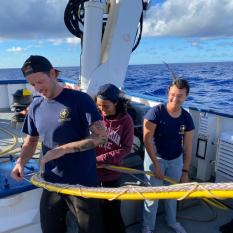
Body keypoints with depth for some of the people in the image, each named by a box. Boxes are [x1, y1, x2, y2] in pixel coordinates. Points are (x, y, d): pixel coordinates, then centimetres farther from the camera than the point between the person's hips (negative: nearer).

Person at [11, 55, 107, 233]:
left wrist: (63, 149, -21)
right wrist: (21, 162, -6)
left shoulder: (80, 99, -13)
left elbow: (101, 136, -17)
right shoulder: (35, 107, 5)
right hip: (51, 183, 5)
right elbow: (31, 141, 14)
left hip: (83, 183, -5)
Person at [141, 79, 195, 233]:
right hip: (155, 158, -4)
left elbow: (188, 147, -3)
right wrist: (156, 164, -19)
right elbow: (147, 140, -21)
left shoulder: (187, 118, -9)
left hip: (176, 159, 4)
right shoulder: (156, 112, -23)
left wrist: (185, 171, -3)